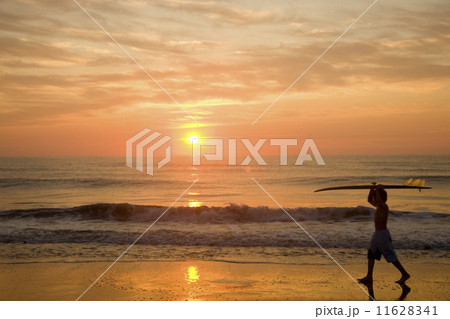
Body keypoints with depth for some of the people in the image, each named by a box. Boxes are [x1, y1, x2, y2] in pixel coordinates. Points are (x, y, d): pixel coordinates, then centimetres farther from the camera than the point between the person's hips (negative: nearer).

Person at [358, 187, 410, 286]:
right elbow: (369, 200, 26)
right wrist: (372, 189, 11)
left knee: (391, 257, -2)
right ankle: (369, 277, 4)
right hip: (377, 234, 9)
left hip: (383, 234, -9)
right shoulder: (378, 206, 11)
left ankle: (405, 274, 10)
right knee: (371, 255, 5)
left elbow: (379, 201, -38)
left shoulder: (384, 206, -15)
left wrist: (377, 191, -25)